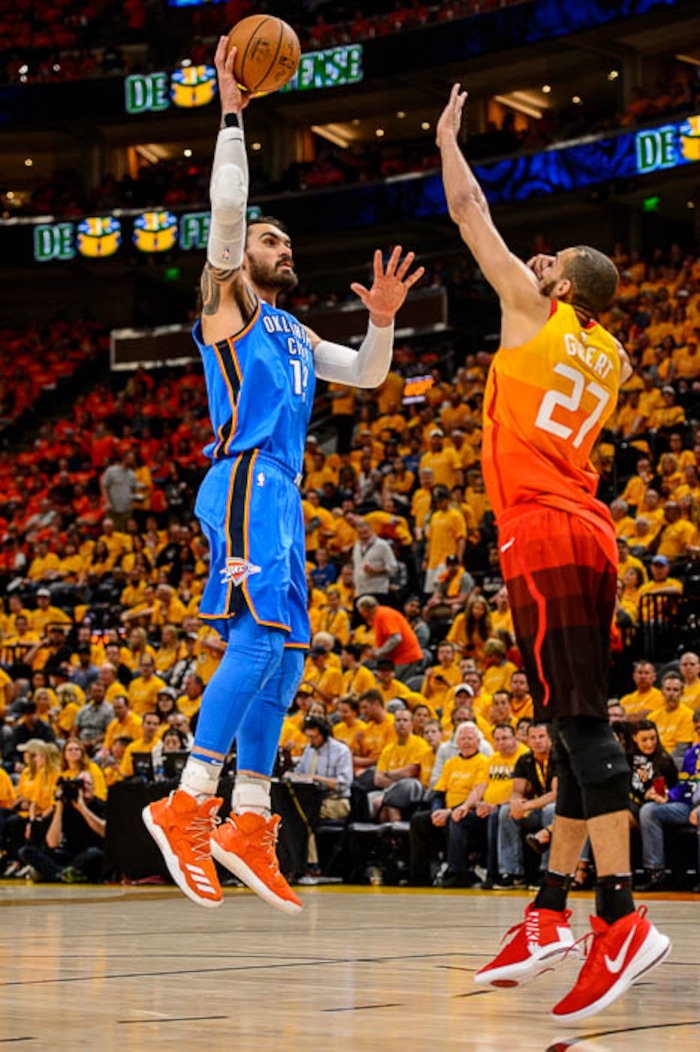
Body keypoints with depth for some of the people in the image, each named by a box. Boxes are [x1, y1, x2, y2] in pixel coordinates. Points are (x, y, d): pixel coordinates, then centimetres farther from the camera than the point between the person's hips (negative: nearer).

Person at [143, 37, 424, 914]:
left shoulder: (293, 333, 28)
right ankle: (189, 805, -22)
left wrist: (382, 318, 12)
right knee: (262, 636, -21)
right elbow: (226, 209, -8)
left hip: (279, 495, 9)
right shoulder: (226, 301, 6)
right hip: (245, 481, -9)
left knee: (282, 657, 4)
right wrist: (231, 114, -6)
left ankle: (248, 825, 4)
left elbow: (365, 375, 30)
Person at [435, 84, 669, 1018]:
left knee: (581, 722, -16)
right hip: (589, 538, 9)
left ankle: (621, 919, -23)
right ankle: (549, 915, 13)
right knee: (575, 727, 8)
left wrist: (448, 139, 24)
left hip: (545, 534, -9)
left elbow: (470, 212, 8)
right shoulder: (612, 357, 20)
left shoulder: (536, 311, 3)